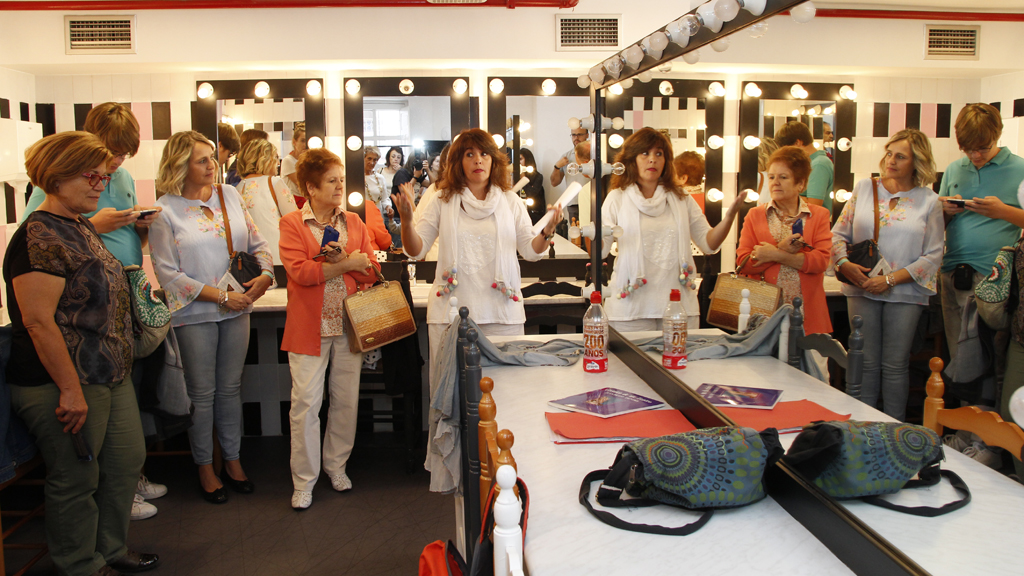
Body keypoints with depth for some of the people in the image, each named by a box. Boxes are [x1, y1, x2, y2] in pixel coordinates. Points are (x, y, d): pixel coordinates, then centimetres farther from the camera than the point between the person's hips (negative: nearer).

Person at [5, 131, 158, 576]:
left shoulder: (83, 228, 12)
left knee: (126, 461, 17)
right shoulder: (40, 236, -18)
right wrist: (70, 389, -23)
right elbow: (38, 321, -24)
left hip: (112, 376, 10)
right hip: (68, 384, -10)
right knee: (76, 480, 6)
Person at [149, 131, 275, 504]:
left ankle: (232, 460, 27)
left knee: (230, 388, 13)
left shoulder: (229, 195, 5)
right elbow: (168, 273, -11)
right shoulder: (165, 209, -8)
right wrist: (220, 295, -16)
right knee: (202, 393, 7)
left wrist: (265, 274, -10)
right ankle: (205, 468, 23)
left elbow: (257, 243, 10)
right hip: (195, 313, -4)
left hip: (237, 309, 4)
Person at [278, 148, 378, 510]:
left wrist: (343, 259, -13)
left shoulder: (354, 223, 11)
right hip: (309, 327, -3)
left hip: (350, 325, 4)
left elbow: (370, 272, 5)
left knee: (347, 399, 10)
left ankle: (336, 465, 28)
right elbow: (299, 271, -14)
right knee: (306, 402, -2)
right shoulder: (292, 224, -1)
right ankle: (303, 481, 11)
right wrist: (346, 265, -13)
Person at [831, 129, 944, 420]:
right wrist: (845, 264, -11)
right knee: (866, 362, 6)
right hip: (862, 289, 1)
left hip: (905, 293, -1)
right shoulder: (864, 188, 6)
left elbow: (933, 256, -2)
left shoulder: (929, 202, 2)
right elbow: (838, 234, 8)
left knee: (895, 365, 4)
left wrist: (890, 279, -12)